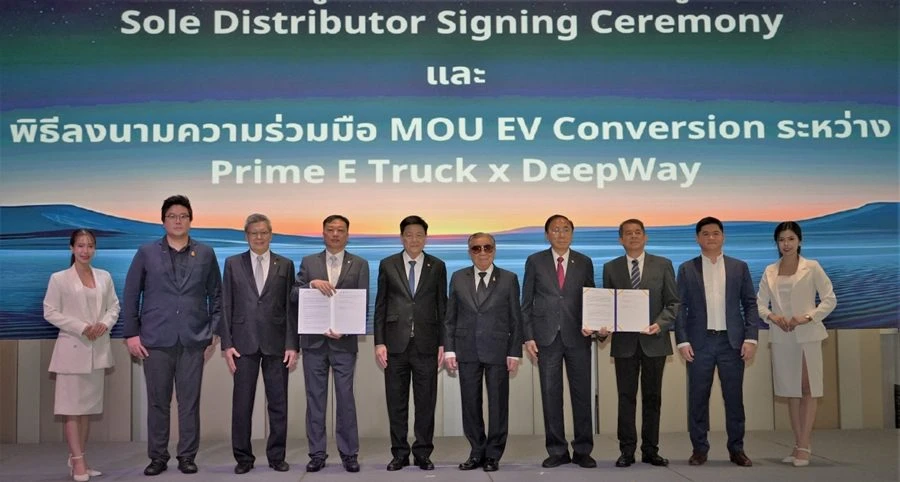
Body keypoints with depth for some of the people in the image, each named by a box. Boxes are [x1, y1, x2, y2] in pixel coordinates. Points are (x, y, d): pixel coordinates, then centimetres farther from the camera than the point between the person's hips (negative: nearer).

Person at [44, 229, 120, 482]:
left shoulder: (104, 277, 7)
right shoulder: (59, 278, -3)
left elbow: (114, 307, 10)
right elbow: (50, 312, -6)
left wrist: (104, 324, -11)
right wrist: (81, 327, -15)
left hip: (98, 348, 4)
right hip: (72, 347, -4)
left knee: (88, 405, 9)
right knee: (72, 406, -4)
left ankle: (76, 459, 18)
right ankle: (78, 462, -1)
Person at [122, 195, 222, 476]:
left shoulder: (205, 254, 7)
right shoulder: (146, 253, 5)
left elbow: (216, 295, 9)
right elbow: (131, 295, 5)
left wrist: (215, 332, 3)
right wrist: (131, 334, 0)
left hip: (194, 340, 0)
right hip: (156, 339, 0)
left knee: (190, 401, 3)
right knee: (157, 401, 5)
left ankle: (187, 456, 13)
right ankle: (157, 457, 16)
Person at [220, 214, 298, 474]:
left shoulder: (285, 265, 7)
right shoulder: (233, 263, 7)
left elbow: (290, 307, 4)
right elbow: (226, 306, 5)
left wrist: (292, 345, -3)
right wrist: (226, 344, -2)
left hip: (276, 343, 0)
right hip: (244, 342, 0)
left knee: (278, 403, 4)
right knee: (242, 403, 3)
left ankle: (277, 456, 16)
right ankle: (243, 457, 15)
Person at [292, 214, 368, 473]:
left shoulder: (359, 265, 5)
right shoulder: (309, 262, 9)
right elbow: (293, 295, 1)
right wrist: (312, 283, -18)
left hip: (344, 340, -1)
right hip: (314, 340, 2)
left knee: (345, 398, 1)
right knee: (315, 398, 6)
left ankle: (349, 454, 10)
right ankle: (317, 453, 14)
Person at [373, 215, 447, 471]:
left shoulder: (437, 266, 6)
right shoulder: (387, 265, 6)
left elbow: (442, 306, 6)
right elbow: (380, 306, 5)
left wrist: (442, 343, 1)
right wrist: (379, 342, -1)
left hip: (426, 343, 0)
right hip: (396, 342, 0)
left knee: (426, 401, 4)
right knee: (396, 401, 5)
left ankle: (423, 453, 14)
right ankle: (400, 453, 16)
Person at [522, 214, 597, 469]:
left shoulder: (584, 263, 9)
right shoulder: (535, 262, 6)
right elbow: (526, 302, 5)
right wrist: (528, 337, -2)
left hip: (577, 336, 1)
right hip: (547, 336, -1)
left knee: (582, 393, 3)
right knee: (550, 394, 3)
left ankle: (582, 450, 13)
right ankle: (557, 450, 12)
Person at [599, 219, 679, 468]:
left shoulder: (663, 265, 5)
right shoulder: (611, 268, 7)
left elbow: (673, 302, 2)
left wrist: (660, 324, -14)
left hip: (654, 340, 0)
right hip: (624, 342, 0)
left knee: (652, 397, 7)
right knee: (626, 397, 3)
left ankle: (650, 450, 15)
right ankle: (627, 451, 9)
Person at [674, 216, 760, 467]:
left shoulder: (739, 267, 8)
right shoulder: (687, 269, 5)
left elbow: (750, 304, 6)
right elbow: (680, 307, 2)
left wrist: (751, 338, -4)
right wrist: (682, 341, -6)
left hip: (732, 341, 1)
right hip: (699, 342, 0)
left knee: (734, 397, 5)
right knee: (698, 397, 3)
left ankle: (736, 449, 16)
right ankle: (699, 448, 13)